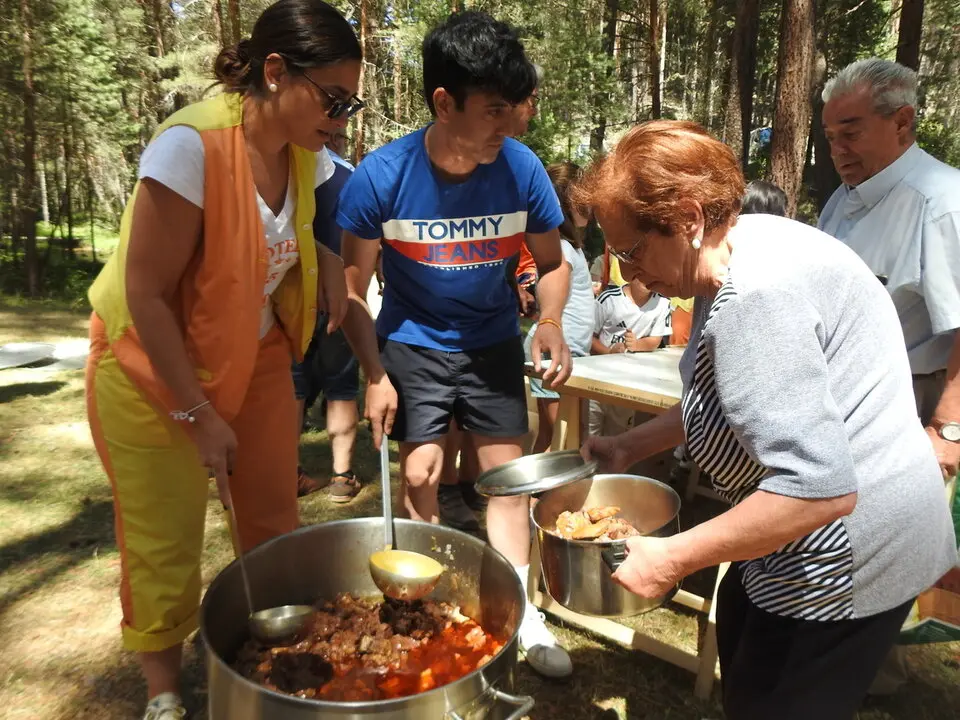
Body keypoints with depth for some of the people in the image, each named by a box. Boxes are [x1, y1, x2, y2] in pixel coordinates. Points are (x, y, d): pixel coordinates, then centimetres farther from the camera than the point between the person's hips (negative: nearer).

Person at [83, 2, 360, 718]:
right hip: (154, 368, -5)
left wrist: (330, 263, -10)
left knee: (273, 518, 11)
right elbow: (145, 293, -23)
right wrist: (199, 414, -18)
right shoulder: (191, 146, -26)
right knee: (166, 538, 5)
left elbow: (316, 227, 15)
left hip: (254, 358, 6)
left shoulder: (306, 153, -6)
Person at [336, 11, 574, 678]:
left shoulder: (522, 168, -18)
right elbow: (352, 288, -10)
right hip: (413, 344, -1)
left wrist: (551, 324, -20)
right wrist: (375, 375, -13)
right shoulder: (382, 176, -21)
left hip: (493, 342, 1)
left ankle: (519, 612, 24)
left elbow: (552, 262, -2)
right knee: (420, 477, 6)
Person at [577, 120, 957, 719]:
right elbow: (726, 402, 15)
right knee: (741, 669, 29)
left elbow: (818, 489, -34)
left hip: (850, 553, -10)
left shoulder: (756, 294, -31)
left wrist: (672, 558, -25)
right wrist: (631, 446, 10)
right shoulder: (741, 254, 3)